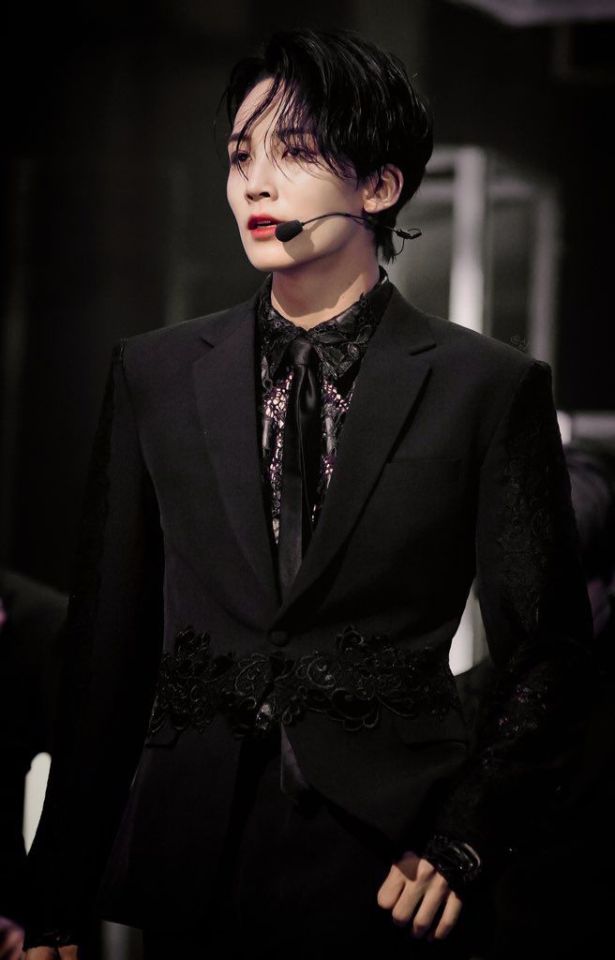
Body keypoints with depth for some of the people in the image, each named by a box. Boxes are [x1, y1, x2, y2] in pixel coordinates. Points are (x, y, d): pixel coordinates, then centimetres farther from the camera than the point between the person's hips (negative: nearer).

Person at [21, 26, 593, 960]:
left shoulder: (490, 387, -3)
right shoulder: (154, 375, 5)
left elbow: (547, 654, 2)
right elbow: (108, 642, 6)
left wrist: (466, 841, -10)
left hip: (388, 871, -2)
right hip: (190, 872, 2)